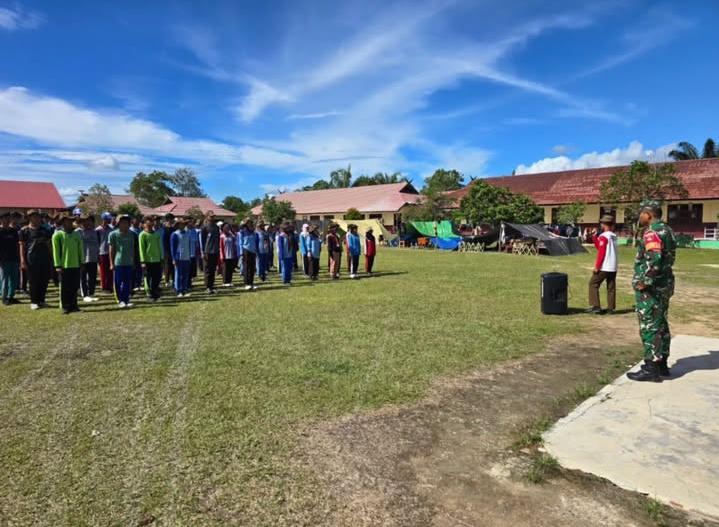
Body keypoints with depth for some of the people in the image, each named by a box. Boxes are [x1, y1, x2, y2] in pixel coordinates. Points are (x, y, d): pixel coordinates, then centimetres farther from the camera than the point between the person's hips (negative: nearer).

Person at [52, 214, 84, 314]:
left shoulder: (77, 234, 11)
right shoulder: (57, 235, -3)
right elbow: (56, 251, -6)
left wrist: (81, 263, 11)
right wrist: (58, 265, -11)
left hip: (76, 265, 4)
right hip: (64, 266, -4)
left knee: (75, 287, 9)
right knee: (65, 288, 2)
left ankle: (73, 306, 19)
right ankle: (65, 307, 10)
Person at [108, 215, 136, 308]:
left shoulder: (131, 234, 8)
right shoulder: (113, 234, -2)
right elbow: (111, 250, 0)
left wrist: (133, 261, 12)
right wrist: (111, 263, -2)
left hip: (129, 263, 3)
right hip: (118, 262, -3)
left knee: (128, 283, 6)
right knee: (118, 283, 3)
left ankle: (126, 300, 14)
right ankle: (120, 300, 12)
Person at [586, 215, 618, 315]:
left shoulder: (603, 236, -11)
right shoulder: (614, 236, 13)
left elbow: (601, 253, -15)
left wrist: (597, 267, -13)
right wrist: (594, 238, 16)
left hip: (604, 267, -7)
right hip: (613, 267, 7)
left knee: (593, 284, 2)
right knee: (611, 288, 10)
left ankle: (595, 306, -2)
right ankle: (611, 308, 13)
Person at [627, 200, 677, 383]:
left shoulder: (652, 232, -18)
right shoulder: (667, 230, 14)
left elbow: (654, 260, -29)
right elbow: (667, 258, 18)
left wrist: (645, 282, -23)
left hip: (651, 287, -10)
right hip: (664, 284, 10)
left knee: (650, 327, -4)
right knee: (661, 325, 17)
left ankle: (651, 369, 1)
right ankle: (662, 364, 27)